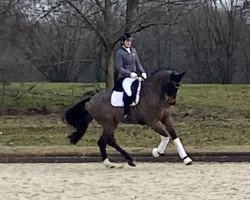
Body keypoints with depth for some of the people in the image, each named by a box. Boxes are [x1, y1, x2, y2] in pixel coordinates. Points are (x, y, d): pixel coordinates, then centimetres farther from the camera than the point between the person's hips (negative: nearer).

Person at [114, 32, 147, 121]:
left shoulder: (133, 50, 14)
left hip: (135, 76, 7)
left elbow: (138, 63, 17)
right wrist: (130, 73, -23)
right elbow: (119, 68, -12)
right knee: (128, 93, -27)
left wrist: (142, 72, 0)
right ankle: (126, 114, -14)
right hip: (124, 77, -7)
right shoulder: (119, 53, -7)